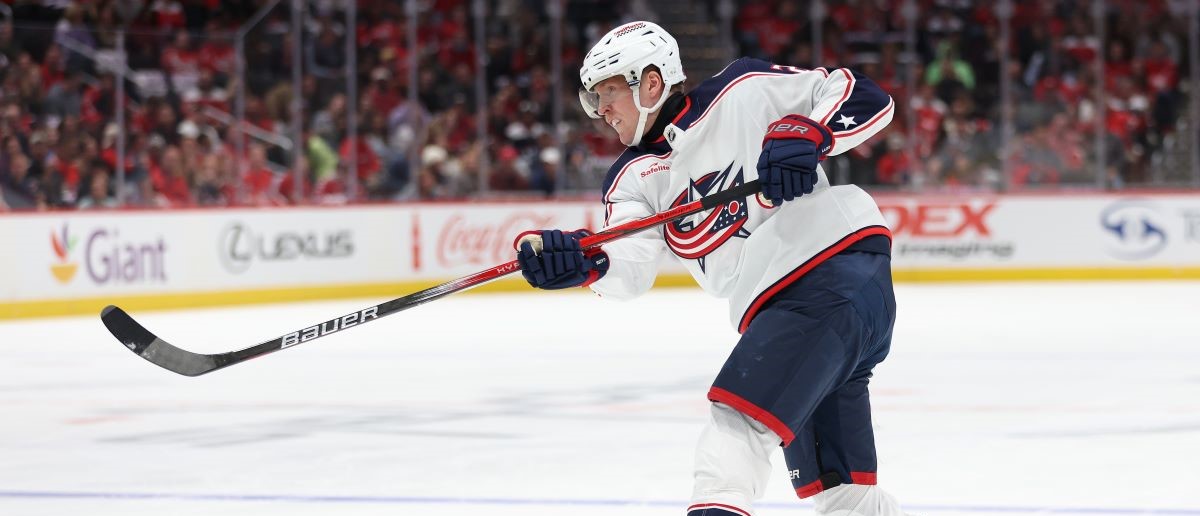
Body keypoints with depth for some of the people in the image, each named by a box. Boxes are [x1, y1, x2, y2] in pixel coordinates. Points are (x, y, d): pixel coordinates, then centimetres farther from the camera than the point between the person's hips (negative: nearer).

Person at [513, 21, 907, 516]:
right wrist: (582, 262, -26)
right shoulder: (633, 177, 13)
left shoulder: (742, 94, -2)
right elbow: (632, 267, -5)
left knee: (738, 415, -24)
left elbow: (865, 97, -4)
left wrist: (807, 132, -22)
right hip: (775, 309, 8)